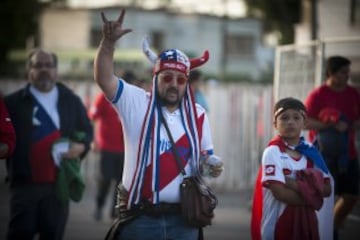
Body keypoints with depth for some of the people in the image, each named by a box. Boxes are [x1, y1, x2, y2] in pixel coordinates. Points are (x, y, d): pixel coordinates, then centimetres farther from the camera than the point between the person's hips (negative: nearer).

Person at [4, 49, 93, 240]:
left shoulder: (71, 101, 10)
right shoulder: (13, 102, 2)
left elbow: (87, 130, 16)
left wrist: (82, 146, -3)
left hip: (59, 181, 2)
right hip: (25, 181, -2)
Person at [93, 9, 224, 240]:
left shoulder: (197, 115, 7)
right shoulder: (136, 103, -3)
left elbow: (206, 156, 17)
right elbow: (104, 78, -16)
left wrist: (214, 166, -7)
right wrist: (109, 41, -30)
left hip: (183, 220, 3)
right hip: (140, 218, -3)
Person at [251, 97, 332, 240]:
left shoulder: (311, 152, 5)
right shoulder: (273, 152, -12)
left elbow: (326, 189, 0)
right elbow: (279, 193, -19)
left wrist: (294, 185, -14)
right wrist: (311, 198, -10)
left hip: (305, 223, 6)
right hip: (278, 225, -6)